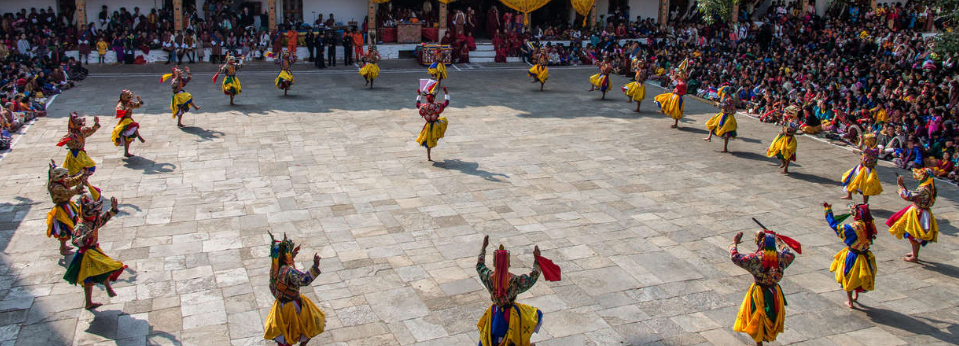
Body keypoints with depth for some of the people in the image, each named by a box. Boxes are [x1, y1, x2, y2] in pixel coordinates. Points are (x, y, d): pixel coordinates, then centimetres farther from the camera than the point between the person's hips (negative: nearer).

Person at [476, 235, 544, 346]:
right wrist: (537, 258, -5)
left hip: (495, 312, 3)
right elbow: (533, 277, -10)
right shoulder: (515, 280, -26)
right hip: (511, 314, -3)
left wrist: (483, 247, 12)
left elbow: (479, 265, 4)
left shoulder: (489, 277, -17)